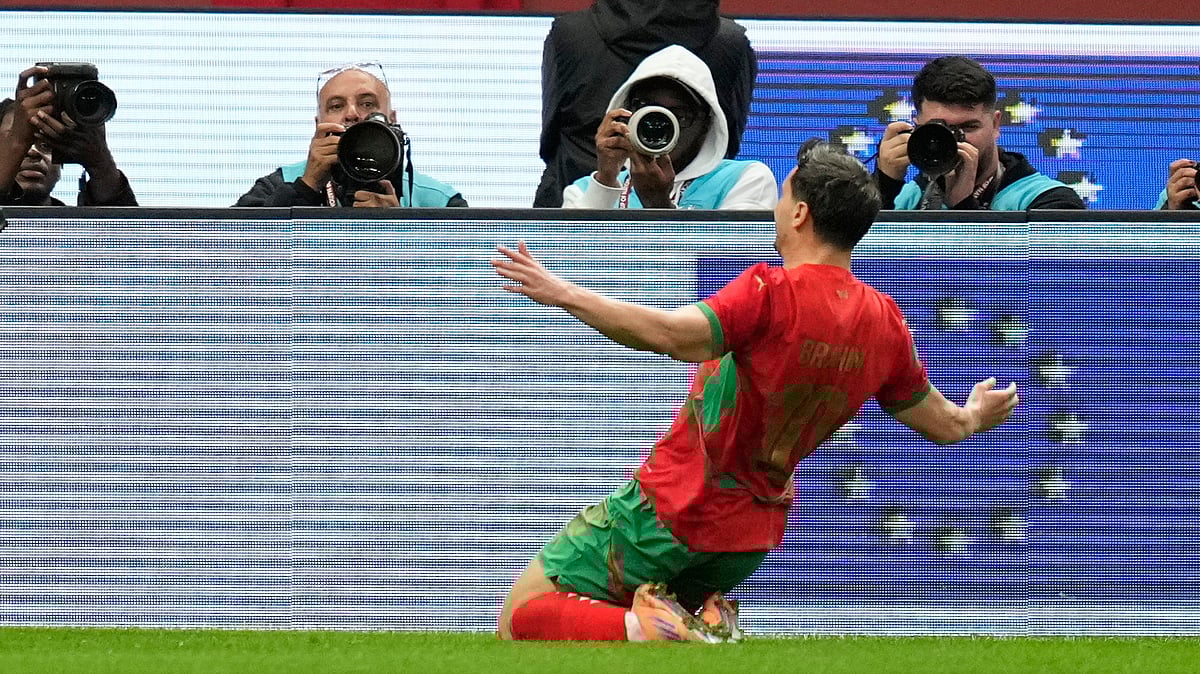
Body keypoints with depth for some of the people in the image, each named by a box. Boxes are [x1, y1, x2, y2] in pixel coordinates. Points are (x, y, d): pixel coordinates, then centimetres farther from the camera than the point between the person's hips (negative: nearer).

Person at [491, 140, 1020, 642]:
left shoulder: (773, 294, -21)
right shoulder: (885, 321, 1)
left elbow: (675, 336, -37)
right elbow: (943, 425, 15)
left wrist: (563, 294, -36)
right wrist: (976, 416, 38)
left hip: (673, 507, -7)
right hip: (754, 534, 7)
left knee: (522, 618, -2)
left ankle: (652, 630, -23)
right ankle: (706, 624, -1)